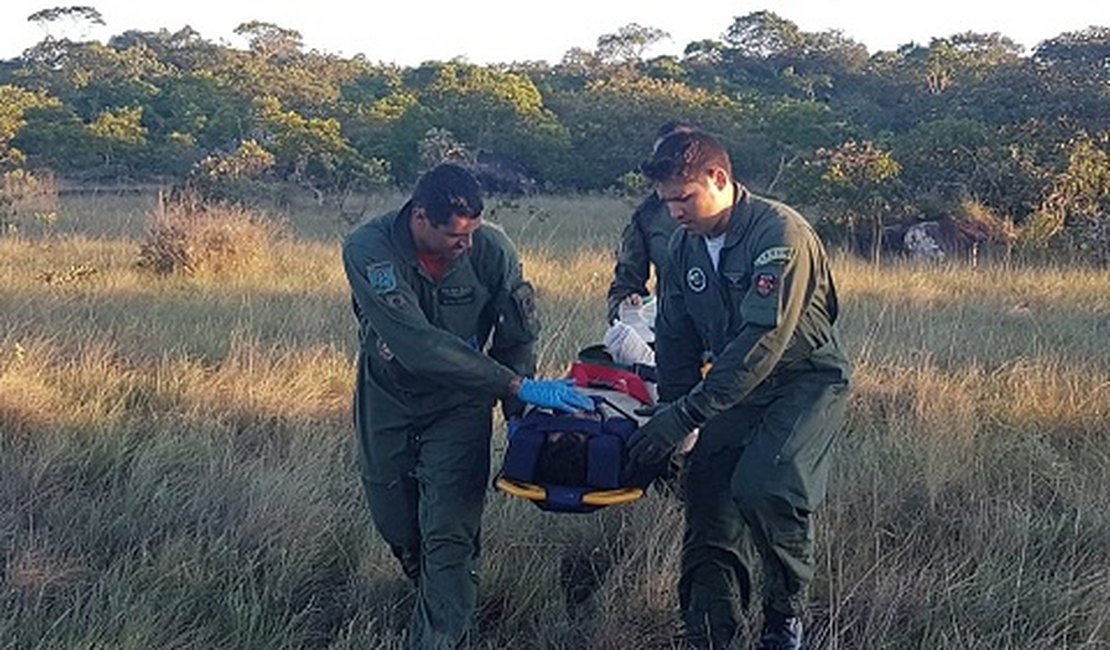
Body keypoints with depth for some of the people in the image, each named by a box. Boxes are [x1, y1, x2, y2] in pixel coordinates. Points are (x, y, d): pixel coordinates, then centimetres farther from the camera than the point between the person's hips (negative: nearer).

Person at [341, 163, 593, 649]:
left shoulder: (492, 250, -20)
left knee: (448, 539, -12)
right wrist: (517, 385, -37)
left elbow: (518, 335, -6)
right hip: (388, 404, 1)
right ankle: (447, 610, 42)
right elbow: (417, 345, -36)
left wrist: (515, 410, -19)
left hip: (458, 407, 0)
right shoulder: (369, 250, -28)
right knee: (397, 529, 14)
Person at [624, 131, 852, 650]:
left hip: (807, 380, -7)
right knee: (706, 499, -5)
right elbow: (676, 342, 9)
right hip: (736, 387, 7)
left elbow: (762, 341, -31)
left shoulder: (780, 233, -22)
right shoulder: (685, 246, 2)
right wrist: (667, 422, -1)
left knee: (763, 486, -27)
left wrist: (686, 413, -33)